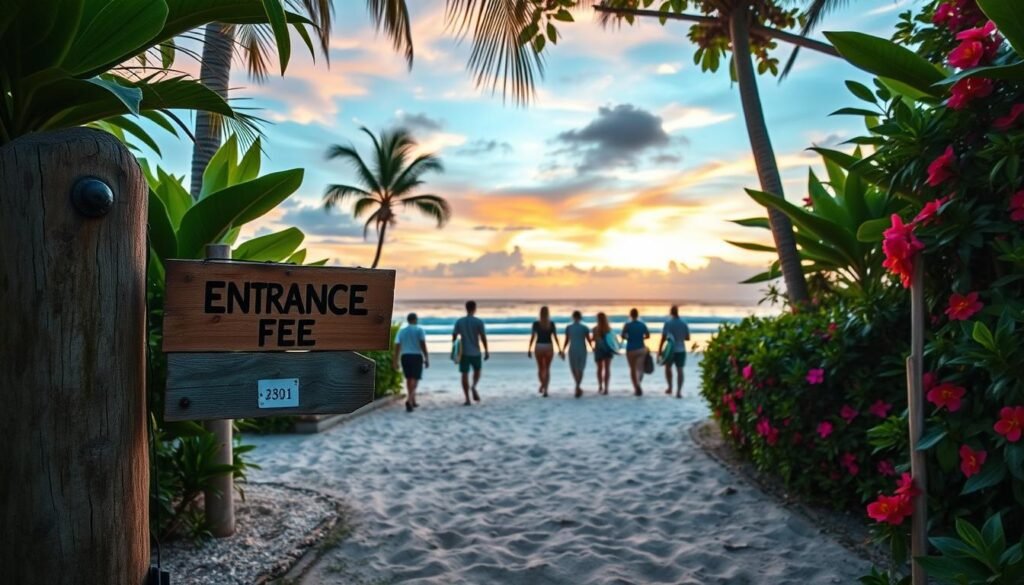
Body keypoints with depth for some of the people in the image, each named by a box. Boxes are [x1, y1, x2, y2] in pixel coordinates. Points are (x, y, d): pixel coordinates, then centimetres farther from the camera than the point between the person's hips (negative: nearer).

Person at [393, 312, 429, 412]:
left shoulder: (401, 331, 8)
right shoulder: (419, 330, -3)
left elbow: (397, 347, 4)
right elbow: (423, 345, -10)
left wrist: (395, 362, 7)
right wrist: (427, 359, -6)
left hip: (405, 356, 4)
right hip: (416, 356, -4)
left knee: (409, 378, 16)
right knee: (415, 379, -4)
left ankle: (413, 401, 24)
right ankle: (409, 400, -24)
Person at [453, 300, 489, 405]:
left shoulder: (459, 322, 1)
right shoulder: (478, 322, -6)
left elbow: (454, 336, 3)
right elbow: (483, 338, -8)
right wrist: (486, 352, -1)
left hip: (464, 352, 1)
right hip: (475, 352, -1)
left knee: (465, 374, 4)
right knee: (477, 371, 19)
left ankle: (467, 399, 2)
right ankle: (474, 386, -9)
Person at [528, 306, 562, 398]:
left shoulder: (536, 323, -3)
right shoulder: (551, 324, -2)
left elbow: (532, 337, -4)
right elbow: (555, 337, -2)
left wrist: (529, 349, 3)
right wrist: (560, 350, 3)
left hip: (539, 348, 0)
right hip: (549, 348, 0)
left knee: (540, 368, 21)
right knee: (547, 369, 6)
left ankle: (543, 385, 9)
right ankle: (545, 389, -5)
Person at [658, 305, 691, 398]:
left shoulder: (668, 323, -10)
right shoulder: (684, 324, 0)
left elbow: (663, 338, -12)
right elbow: (688, 338, 6)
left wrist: (659, 350, -6)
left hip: (671, 350, -2)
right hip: (681, 350, 2)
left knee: (668, 367, 20)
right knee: (679, 370, 1)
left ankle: (670, 387, 22)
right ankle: (679, 391, -6)